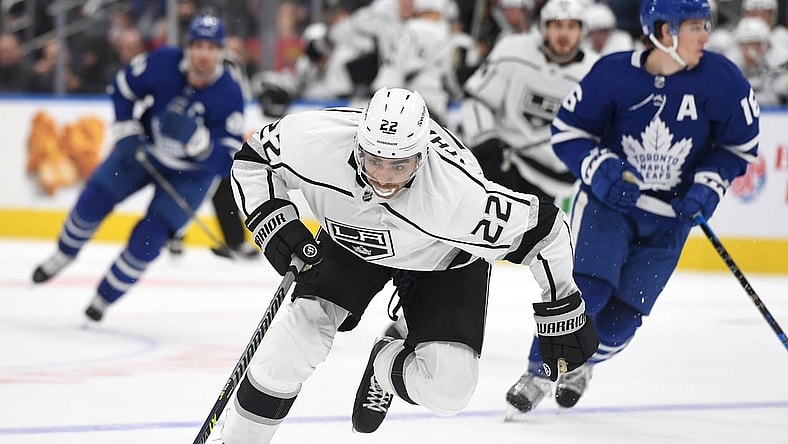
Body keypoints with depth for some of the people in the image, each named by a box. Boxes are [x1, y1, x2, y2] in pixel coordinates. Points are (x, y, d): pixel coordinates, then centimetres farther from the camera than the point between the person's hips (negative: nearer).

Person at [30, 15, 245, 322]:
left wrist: (198, 141, -46)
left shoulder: (229, 95, -29)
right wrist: (126, 132, -10)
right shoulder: (163, 63, -24)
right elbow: (124, 86, -3)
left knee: (149, 238, -10)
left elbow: (227, 161, -30)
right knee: (94, 199, -3)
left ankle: (106, 296, 13)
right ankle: (64, 255, 27)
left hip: (191, 173, -2)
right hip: (145, 147, 2)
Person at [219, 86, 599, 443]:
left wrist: (563, 311, -17)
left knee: (447, 389, -17)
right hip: (350, 238, 2)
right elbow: (253, 158, -13)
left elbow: (543, 228, -28)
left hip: (445, 261, -2)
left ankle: (387, 368, 19)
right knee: (303, 326, -21)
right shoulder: (314, 142, -35)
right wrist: (271, 220, -29)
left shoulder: (462, 198, -42)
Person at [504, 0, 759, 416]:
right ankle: (538, 373, 0)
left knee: (621, 317, -2)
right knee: (586, 289, -20)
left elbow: (740, 144, 1)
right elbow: (567, 131, -6)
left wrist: (708, 185, -13)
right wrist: (600, 168, -22)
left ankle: (580, 364, 30)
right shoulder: (613, 73, -17)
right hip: (607, 200, -2)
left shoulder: (721, 78, -13)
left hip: (669, 216, 2)